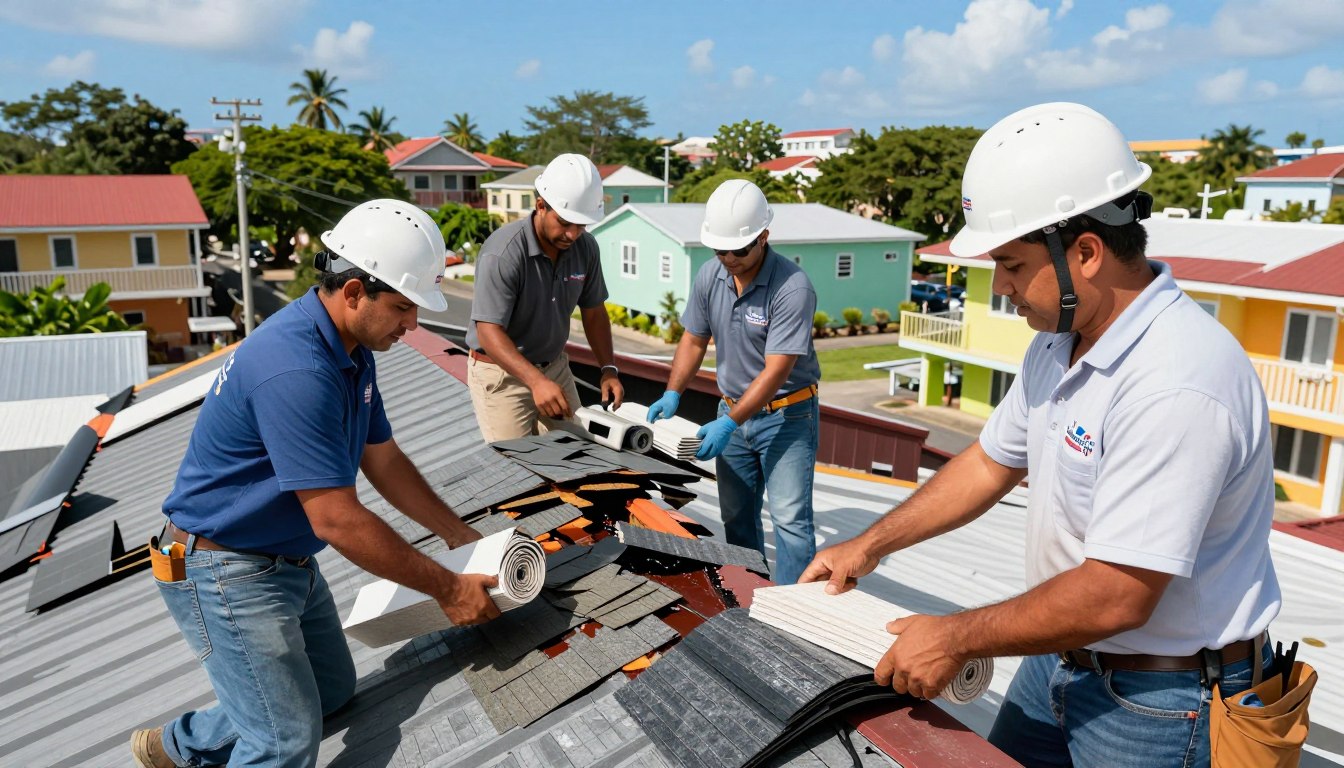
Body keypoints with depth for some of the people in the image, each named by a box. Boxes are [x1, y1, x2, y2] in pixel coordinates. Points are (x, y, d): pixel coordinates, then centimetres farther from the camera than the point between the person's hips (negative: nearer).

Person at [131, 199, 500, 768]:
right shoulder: (296, 369, -32)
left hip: (290, 561, 10)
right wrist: (446, 588, -21)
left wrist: (463, 539, 6)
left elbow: (383, 461, 8)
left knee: (334, 690, 21)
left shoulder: (354, 349, 0)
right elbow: (338, 519, -30)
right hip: (227, 571, -10)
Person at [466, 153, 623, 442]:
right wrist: (536, 381, -40)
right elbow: (489, 331, -28)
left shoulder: (585, 247, -6)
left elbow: (594, 312, 6)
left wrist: (608, 368, -5)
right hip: (501, 373, -5)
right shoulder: (503, 252, -24)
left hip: (555, 366, 5)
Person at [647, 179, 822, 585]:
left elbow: (776, 371, -26)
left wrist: (728, 424, -30)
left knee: (790, 518, -8)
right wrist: (672, 393, -6)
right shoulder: (709, 276, -4)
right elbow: (694, 339, 7)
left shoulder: (792, 287, -23)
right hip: (734, 410, 6)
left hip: (787, 414, -6)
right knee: (736, 517, 14)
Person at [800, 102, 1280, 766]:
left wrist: (955, 639, -19)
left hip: (1157, 700, -7)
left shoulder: (1178, 384, -31)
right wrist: (870, 546, 6)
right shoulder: (1059, 342, -1)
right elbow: (991, 463, 8)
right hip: (1062, 655, 8)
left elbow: (1115, 597, -30)